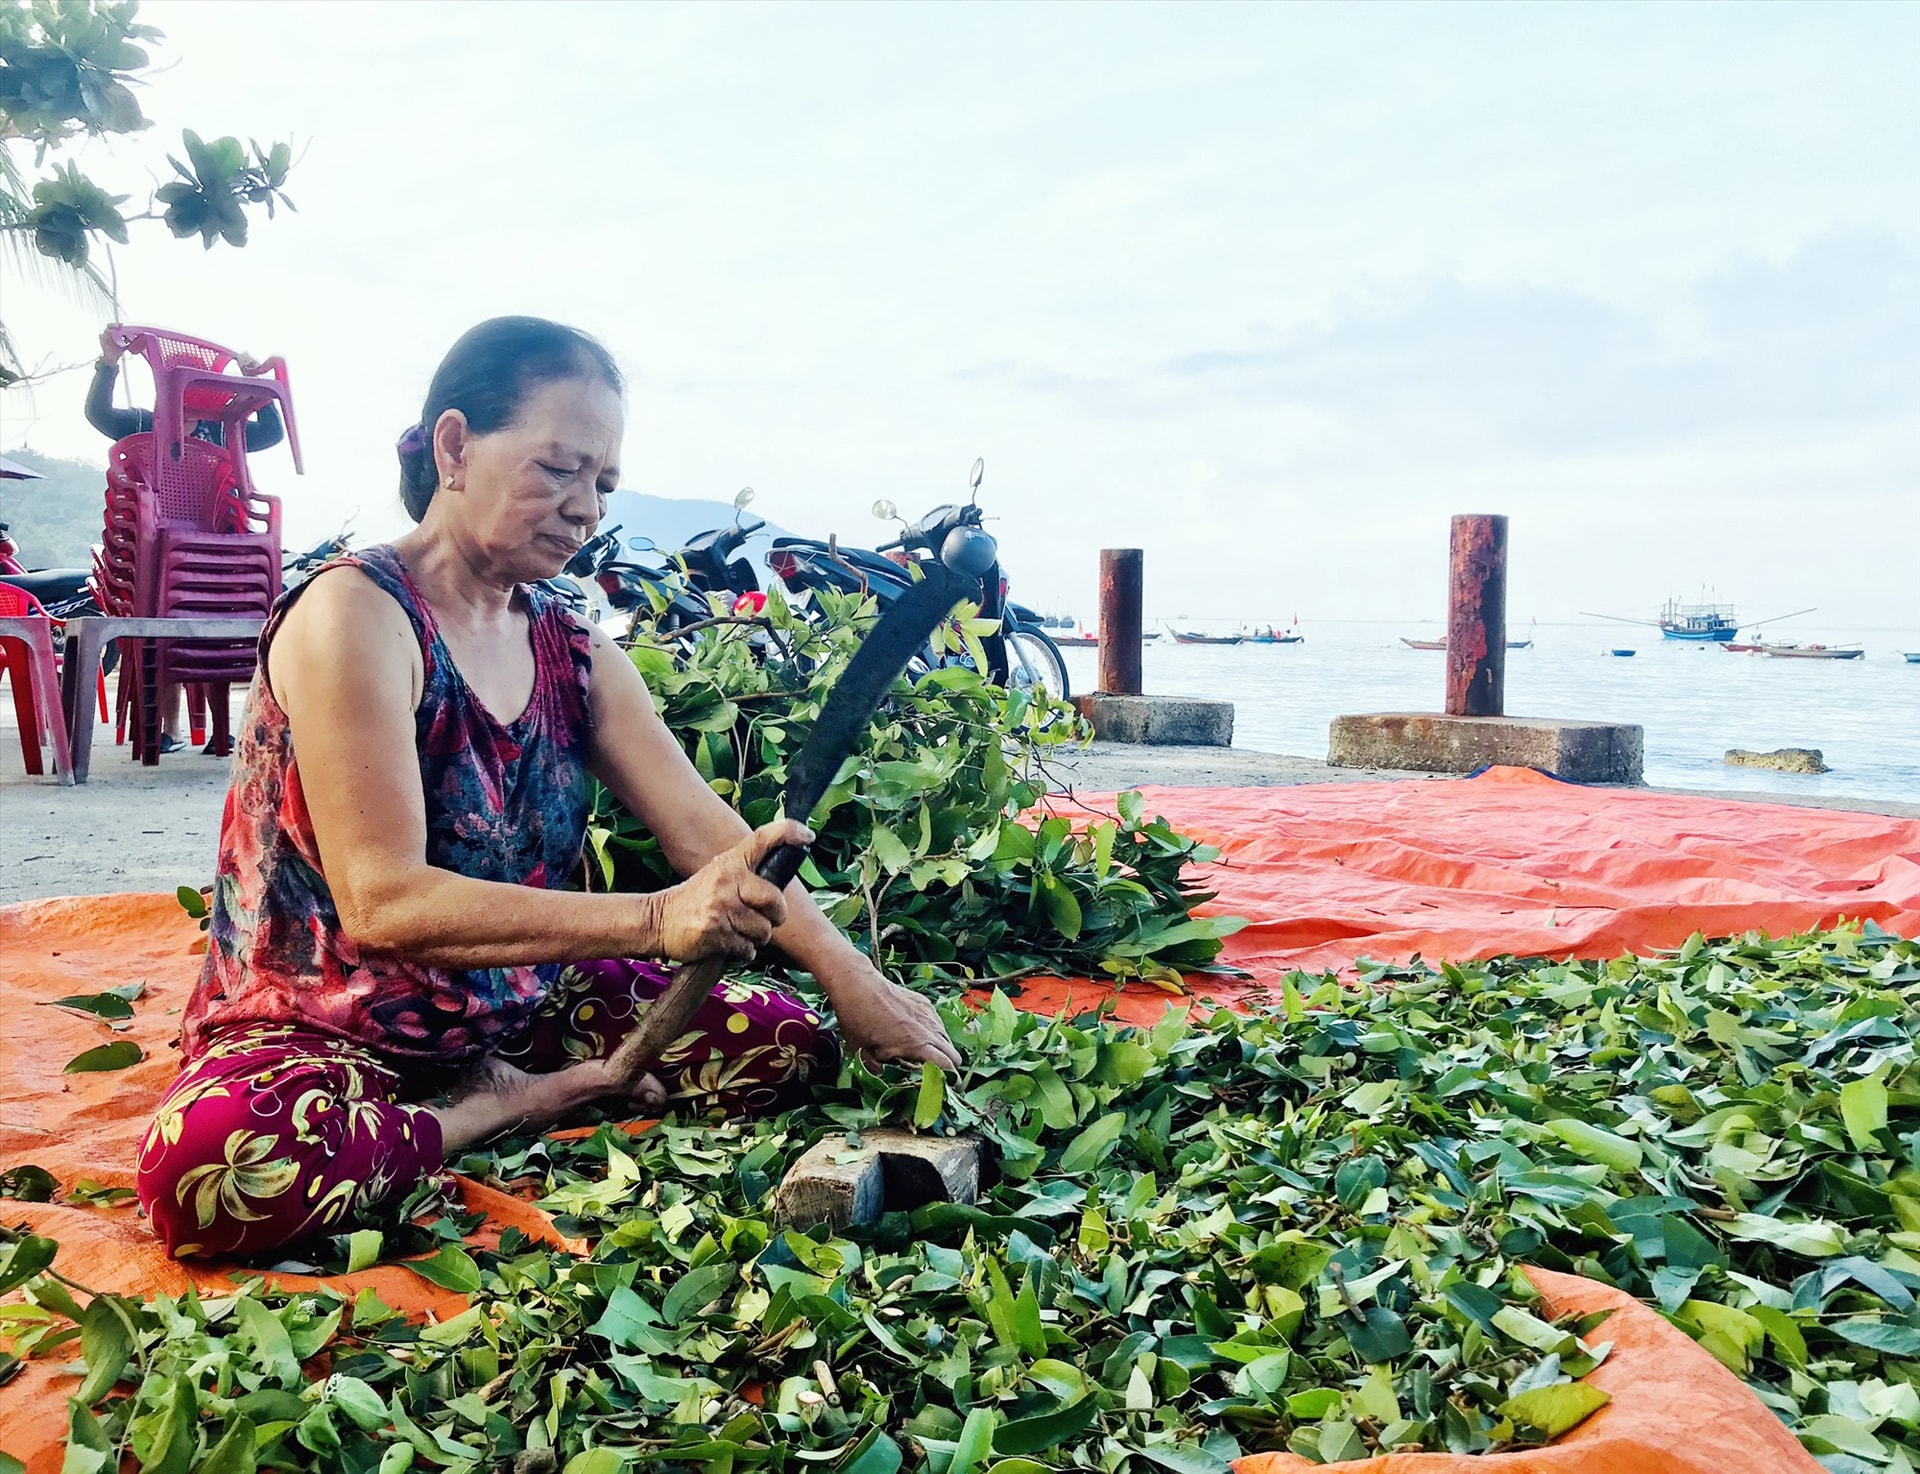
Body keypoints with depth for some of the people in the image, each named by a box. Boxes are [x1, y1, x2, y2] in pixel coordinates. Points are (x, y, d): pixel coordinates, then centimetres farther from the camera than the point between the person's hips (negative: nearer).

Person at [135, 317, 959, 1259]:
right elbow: (381, 902, -28)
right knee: (211, 1162, -38)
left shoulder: (570, 647, 3)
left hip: (522, 1003, 6)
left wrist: (850, 976, -18)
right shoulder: (356, 616, -19)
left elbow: (706, 832, -4)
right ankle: (502, 1111, -14)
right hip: (325, 1026, -5)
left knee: (793, 1040, -5)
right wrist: (654, 921, -38)